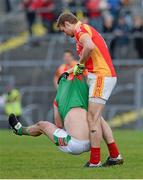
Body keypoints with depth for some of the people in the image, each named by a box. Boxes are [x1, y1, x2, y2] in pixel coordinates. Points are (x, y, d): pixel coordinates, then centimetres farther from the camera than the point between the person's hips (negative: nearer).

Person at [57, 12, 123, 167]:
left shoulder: (80, 29, -9)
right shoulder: (86, 30, 24)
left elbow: (90, 47, -31)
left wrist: (80, 65, -16)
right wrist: (68, 72, 23)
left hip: (101, 77, -10)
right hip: (103, 77, 10)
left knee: (92, 119, -9)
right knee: (96, 118, 15)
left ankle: (95, 162, -9)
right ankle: (115, 155, 16)